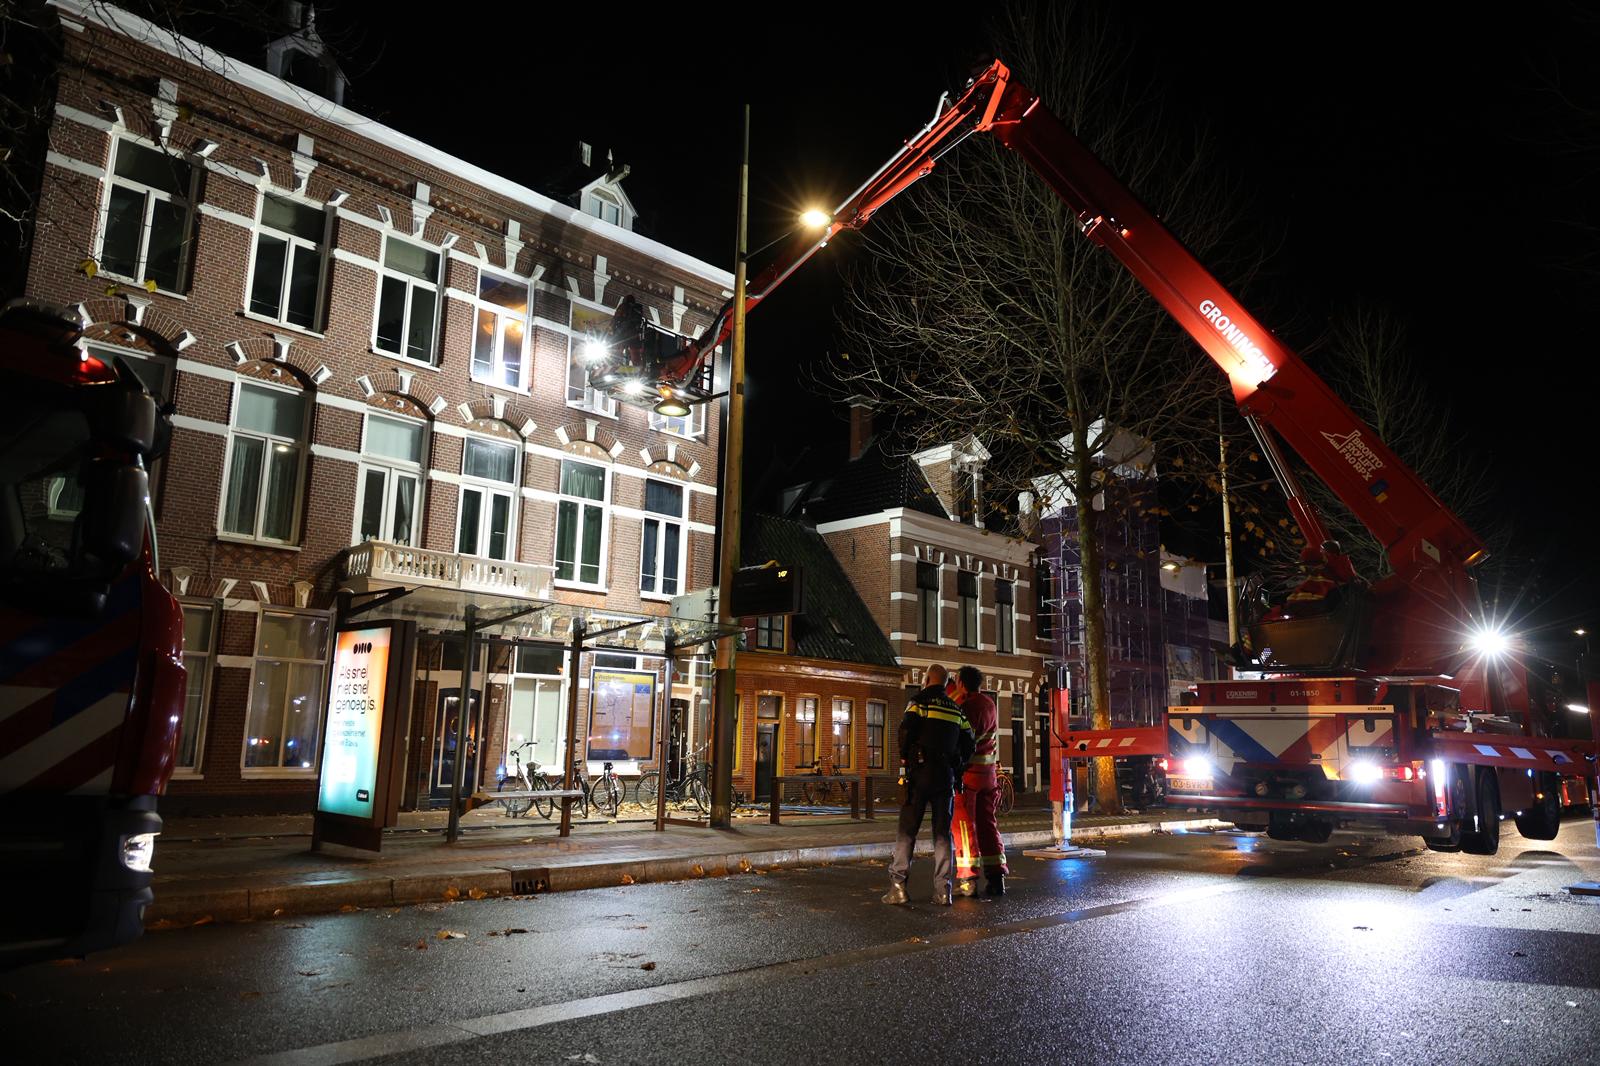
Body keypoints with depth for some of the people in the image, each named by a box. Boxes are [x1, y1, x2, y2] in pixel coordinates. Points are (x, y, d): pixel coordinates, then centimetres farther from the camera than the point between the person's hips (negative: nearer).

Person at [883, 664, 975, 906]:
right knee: (942, 832, 9)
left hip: (920, 771, -4)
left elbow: (907, 729, -14)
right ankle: (943, 890, 6)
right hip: (947, 776, 4)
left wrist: (905, 757, 1)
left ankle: (898, 885, -6)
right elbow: (968, 742, 14)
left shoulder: (919, 700, -1)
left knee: (907, 830, -1)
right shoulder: (956, 709, 15)